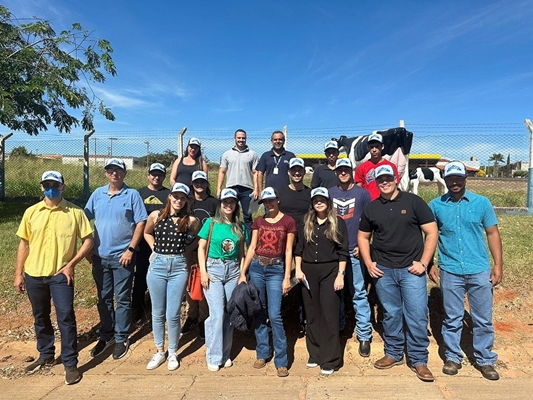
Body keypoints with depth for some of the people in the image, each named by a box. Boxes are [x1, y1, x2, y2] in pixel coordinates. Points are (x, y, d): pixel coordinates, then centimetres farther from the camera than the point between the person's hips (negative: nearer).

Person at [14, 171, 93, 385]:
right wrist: (19, 274, 7)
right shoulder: (31, 212, 3)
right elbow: (24, 244, 8)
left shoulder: (75, 212, -6)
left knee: (66, 318, -3)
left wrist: (71, 264, -12)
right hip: (33, 275, 4)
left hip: (60, 275, -4)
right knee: (40, 318, 17)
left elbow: (88, 240, -5)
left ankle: (70, 364, 9)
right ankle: (46, 355, 37)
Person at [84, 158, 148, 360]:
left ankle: (121, 339, 19)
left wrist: (131, 249, -13)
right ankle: (106, 335, 30)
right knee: (104, 298, 15)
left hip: (122, 256, -4)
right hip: (100, 256, 4)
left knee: (123, 299, 6)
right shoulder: (97, 194, 7)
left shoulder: (132, 194, -5)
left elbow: (141, 222, -8)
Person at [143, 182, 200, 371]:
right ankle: (160, 352, 28)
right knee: (157, 313, 10)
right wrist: (155, 249, 7)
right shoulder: (156, 215, 1)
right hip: (157, 265, 2)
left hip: (179, 267, -1)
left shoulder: (191, 221, -2)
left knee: (173, 314, 2)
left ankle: (173, 353, 22)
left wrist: (183, 251, 3)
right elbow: (147, 233, 19)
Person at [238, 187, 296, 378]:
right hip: (256, 268, 4)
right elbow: (252, 248, 8)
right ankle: (262, 354, 25)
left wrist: (287, 277, -6)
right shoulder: (258, 221, 9)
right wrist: (242, 273, 4)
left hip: (276, 269, -3)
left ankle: (281, 361, 4)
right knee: (258, 313, 10)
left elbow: (288, 251, -2)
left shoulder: (288, 221, 0)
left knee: (274, 315, -8)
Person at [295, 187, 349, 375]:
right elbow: (299, 248, 11)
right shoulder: (305, 223, 9)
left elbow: (343, 251, -3)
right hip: (308, 272, 3)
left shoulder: (338, 223, 0)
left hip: (330, 271, -3)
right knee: (312, 314, 10)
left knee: (329, 314, -1)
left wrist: (340, 274, -9)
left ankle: (330, 359, 10)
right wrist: (298, 269, 1)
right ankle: (314, 354, 24)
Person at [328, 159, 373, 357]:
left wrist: (362, 245, -7)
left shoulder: (362, 193, 1)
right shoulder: (330, 193, 8)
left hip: (354, 250, -3)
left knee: (359, 292, 0)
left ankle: (364, 335, 10)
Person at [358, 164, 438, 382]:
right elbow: (363, 237, 15)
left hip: (411, 269, -2)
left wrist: (423, 262, -8)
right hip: (383, 270, 3)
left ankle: (419, 360, 18)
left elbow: (431, 232, -3)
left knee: (417, 315, 1)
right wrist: (368, 262, 3)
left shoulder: (413, 202, -2)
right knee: (390, 314, 13)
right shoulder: (371, 208, 7)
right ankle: (393, 353, 30)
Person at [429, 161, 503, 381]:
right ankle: (452, 357, 27)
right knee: (452, 318, 11)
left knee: (483, 319, 11)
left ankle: (485, 360, 28)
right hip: (450, 271, 0)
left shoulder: (482, 202, 1)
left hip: (479, 271, 1)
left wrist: (498, 264, 0)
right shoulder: (436, 205, 1)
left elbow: (492, 233, 4)